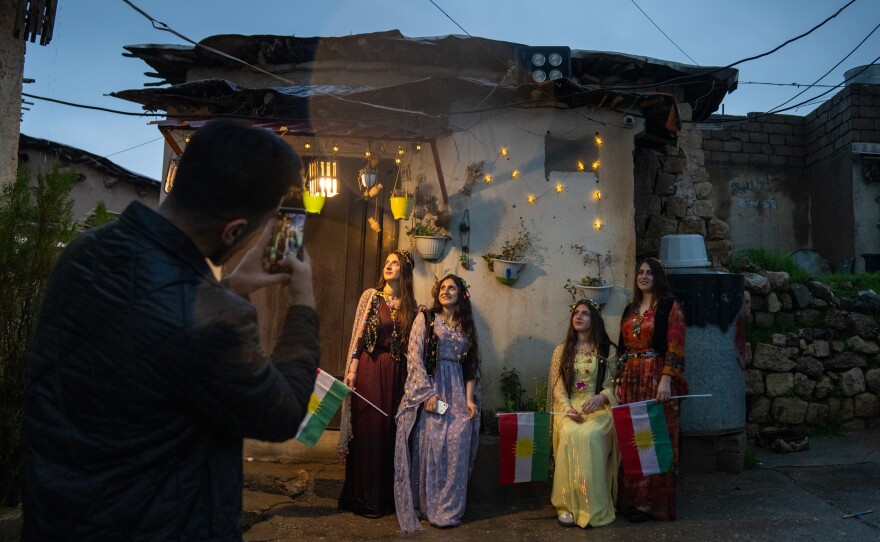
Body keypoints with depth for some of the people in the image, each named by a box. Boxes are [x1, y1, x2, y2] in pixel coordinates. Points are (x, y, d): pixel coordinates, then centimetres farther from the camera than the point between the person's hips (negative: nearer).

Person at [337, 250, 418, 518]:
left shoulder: (409, 305, 9)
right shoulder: (371, 296, 2)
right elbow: (358, 335, -1)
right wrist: (351, 370, -7)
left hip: (396, 373, 2)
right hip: (370, 369, -2)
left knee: (390, 430, 5)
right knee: (368, 428, 1)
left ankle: (386, 496, 19)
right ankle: (364, 498, 13)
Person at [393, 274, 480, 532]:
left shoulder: (466, 327, 15)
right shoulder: (425, 318, 4)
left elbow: (471, 366, 12)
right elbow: (415, 357, -5)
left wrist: (470, 399, 1)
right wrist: (428, 393, -13)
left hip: (457, 394, 3)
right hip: (428, 389, -3)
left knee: (456, 445, -5)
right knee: (427, 443, -6)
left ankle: (448, 509, 6)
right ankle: (423, 505, 9)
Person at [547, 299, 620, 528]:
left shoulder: (608, 350, 7)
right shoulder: (562, 350, 12)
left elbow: (614, 386, 3)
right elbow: (558, 386, 6)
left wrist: (599, 398, -18)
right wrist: (567, 407, -13)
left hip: (599, 407, -1)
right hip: (569, 407, 1)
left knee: (590, 435, -33)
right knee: (569, 434, -32)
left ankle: (592, 506, -23)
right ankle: (568, 504, -23)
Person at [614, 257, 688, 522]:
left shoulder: (670, 307, -3)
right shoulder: (630, 309, 16)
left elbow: (675, 348, -11)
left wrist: (666, 380, -19)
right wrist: (619, 380, 10)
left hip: (656, 379, -6)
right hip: (630, 380, 6)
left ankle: (650, 502, 8)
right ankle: (629, 498, 18)